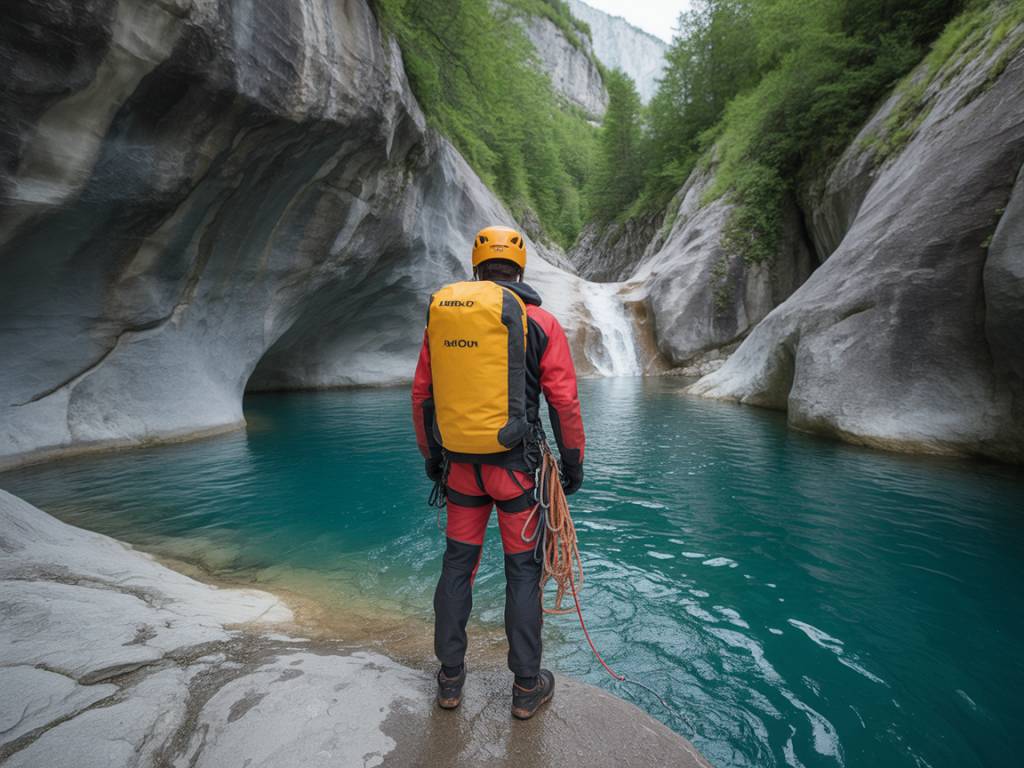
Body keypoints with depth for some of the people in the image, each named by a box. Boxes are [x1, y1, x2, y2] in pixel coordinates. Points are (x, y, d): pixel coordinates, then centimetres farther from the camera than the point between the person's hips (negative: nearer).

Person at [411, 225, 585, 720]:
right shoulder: (542, 323, -6)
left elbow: (422, 395, 7)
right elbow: (564, 402, -6)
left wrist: (431, 455, 18)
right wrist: (573, 462, 5)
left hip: (461, 466, 3)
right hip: (517, 468, -2)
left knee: (456, 567, 16)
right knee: (523, 572, 10)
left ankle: (451, 678, 31)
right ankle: (527, 687, 25)